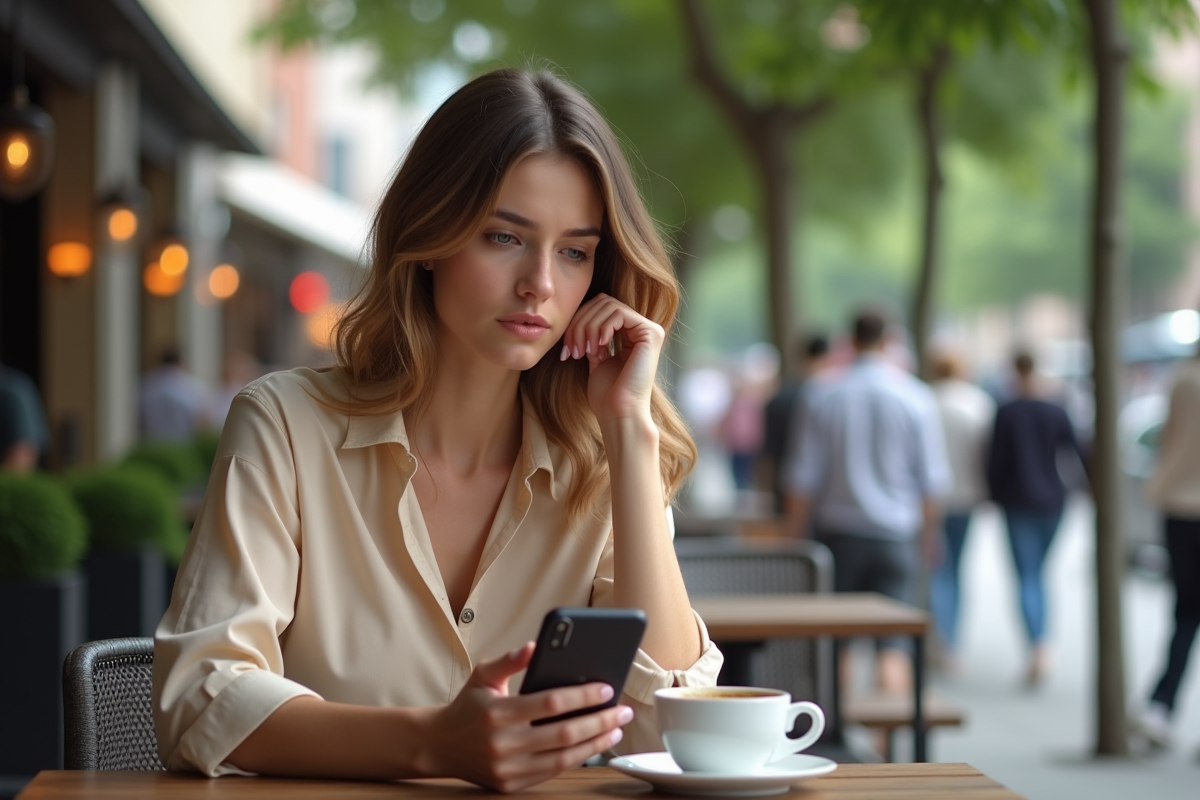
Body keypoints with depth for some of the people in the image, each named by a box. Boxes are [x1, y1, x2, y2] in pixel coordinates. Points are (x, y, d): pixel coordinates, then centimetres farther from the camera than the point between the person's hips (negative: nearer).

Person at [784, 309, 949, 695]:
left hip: (838, 532, 1)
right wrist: (929, 530, 15)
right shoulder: (915, 397, -2)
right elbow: (931, 478, 2)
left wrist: (795, 532, 7)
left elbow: (804, 476, -1)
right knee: (894, 643, -3)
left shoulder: (823, 395, -2)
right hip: (895, 533, -1)